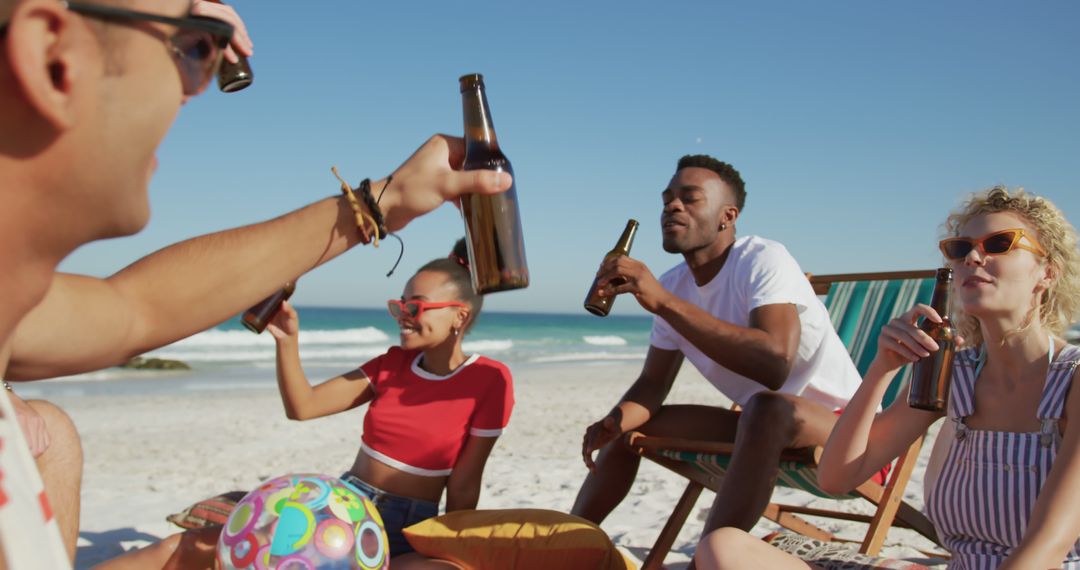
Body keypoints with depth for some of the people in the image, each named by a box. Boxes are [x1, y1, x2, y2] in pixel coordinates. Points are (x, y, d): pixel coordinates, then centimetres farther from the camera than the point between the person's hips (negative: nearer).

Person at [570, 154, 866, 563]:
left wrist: (663, 302, -38)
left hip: (841, 422, -7)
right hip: (760, 425, 8)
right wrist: (615, 420, -18)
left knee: (766, 408, -39)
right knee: (630, 425, 6)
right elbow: (653, 384, 5)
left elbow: (774, 365, -38)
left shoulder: (764, 260, -21)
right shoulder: (673, 286, 0)